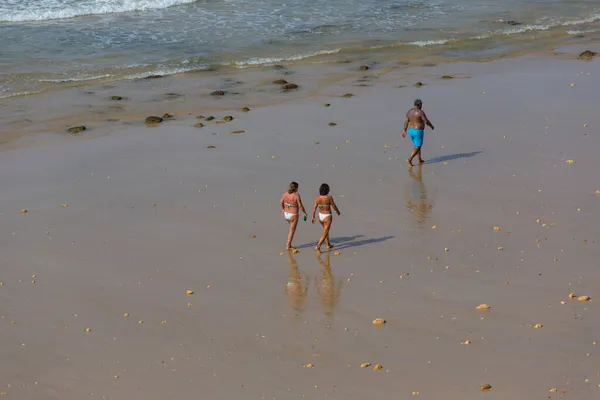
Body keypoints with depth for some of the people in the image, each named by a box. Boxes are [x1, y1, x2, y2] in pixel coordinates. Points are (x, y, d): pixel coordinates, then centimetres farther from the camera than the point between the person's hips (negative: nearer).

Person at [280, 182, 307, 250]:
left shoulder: (285, 193, -7)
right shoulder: (296, 195, -23)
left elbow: (281, 202, 2)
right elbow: (300, 206, -19)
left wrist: (283, 209, 21)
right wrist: (305, 213, -3)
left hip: (286, 214, 6)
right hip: (293, 215, -6)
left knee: (292, 227, 28)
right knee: (292, 231, 9)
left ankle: (288, 244, 26)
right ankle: (288, 246, 16)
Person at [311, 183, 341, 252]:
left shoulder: (317, 198, -8)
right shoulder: (329, 198, -21)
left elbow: (314, 208, -8)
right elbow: (334, 206, -11)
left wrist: (313, 217, -1)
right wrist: (338, 211, 9)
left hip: (320, 216, 5)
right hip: (327, 217, -5)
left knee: (326, 230, 25)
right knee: (325, 233, 0)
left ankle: (328, 245, 35)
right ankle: (318, 246, -12)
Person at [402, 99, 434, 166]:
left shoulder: (409, 111, 3)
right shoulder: (420, 112, -18)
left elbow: (406, 121, 5)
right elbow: (426, 121, -17)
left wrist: (404, 131, 11)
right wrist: (431, 126, 2)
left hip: (411, 131, 8)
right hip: (418, 132, -8)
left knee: (417, 146, 22)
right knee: (417, 147, -1)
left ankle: (420, 160, 28)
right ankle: (410, 159, -16)